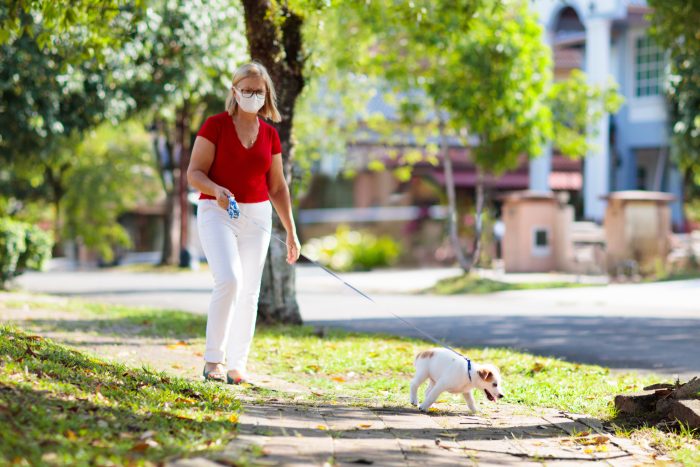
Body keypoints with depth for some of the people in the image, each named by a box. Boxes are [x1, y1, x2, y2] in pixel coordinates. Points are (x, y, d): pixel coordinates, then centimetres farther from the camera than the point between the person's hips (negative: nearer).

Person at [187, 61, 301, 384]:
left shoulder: (270, 134, 10)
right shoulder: (215, 125, -3)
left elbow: (277, 187, 15)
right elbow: (194, 173, -7)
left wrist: (291, 232, 12)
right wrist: (217, 190, -28)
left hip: (256, 216, 5)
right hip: (217, 213, -5)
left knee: (249, 291, 3)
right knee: (228, 279, -22)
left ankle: (236, 366, 11)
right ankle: (214, 358, -12)